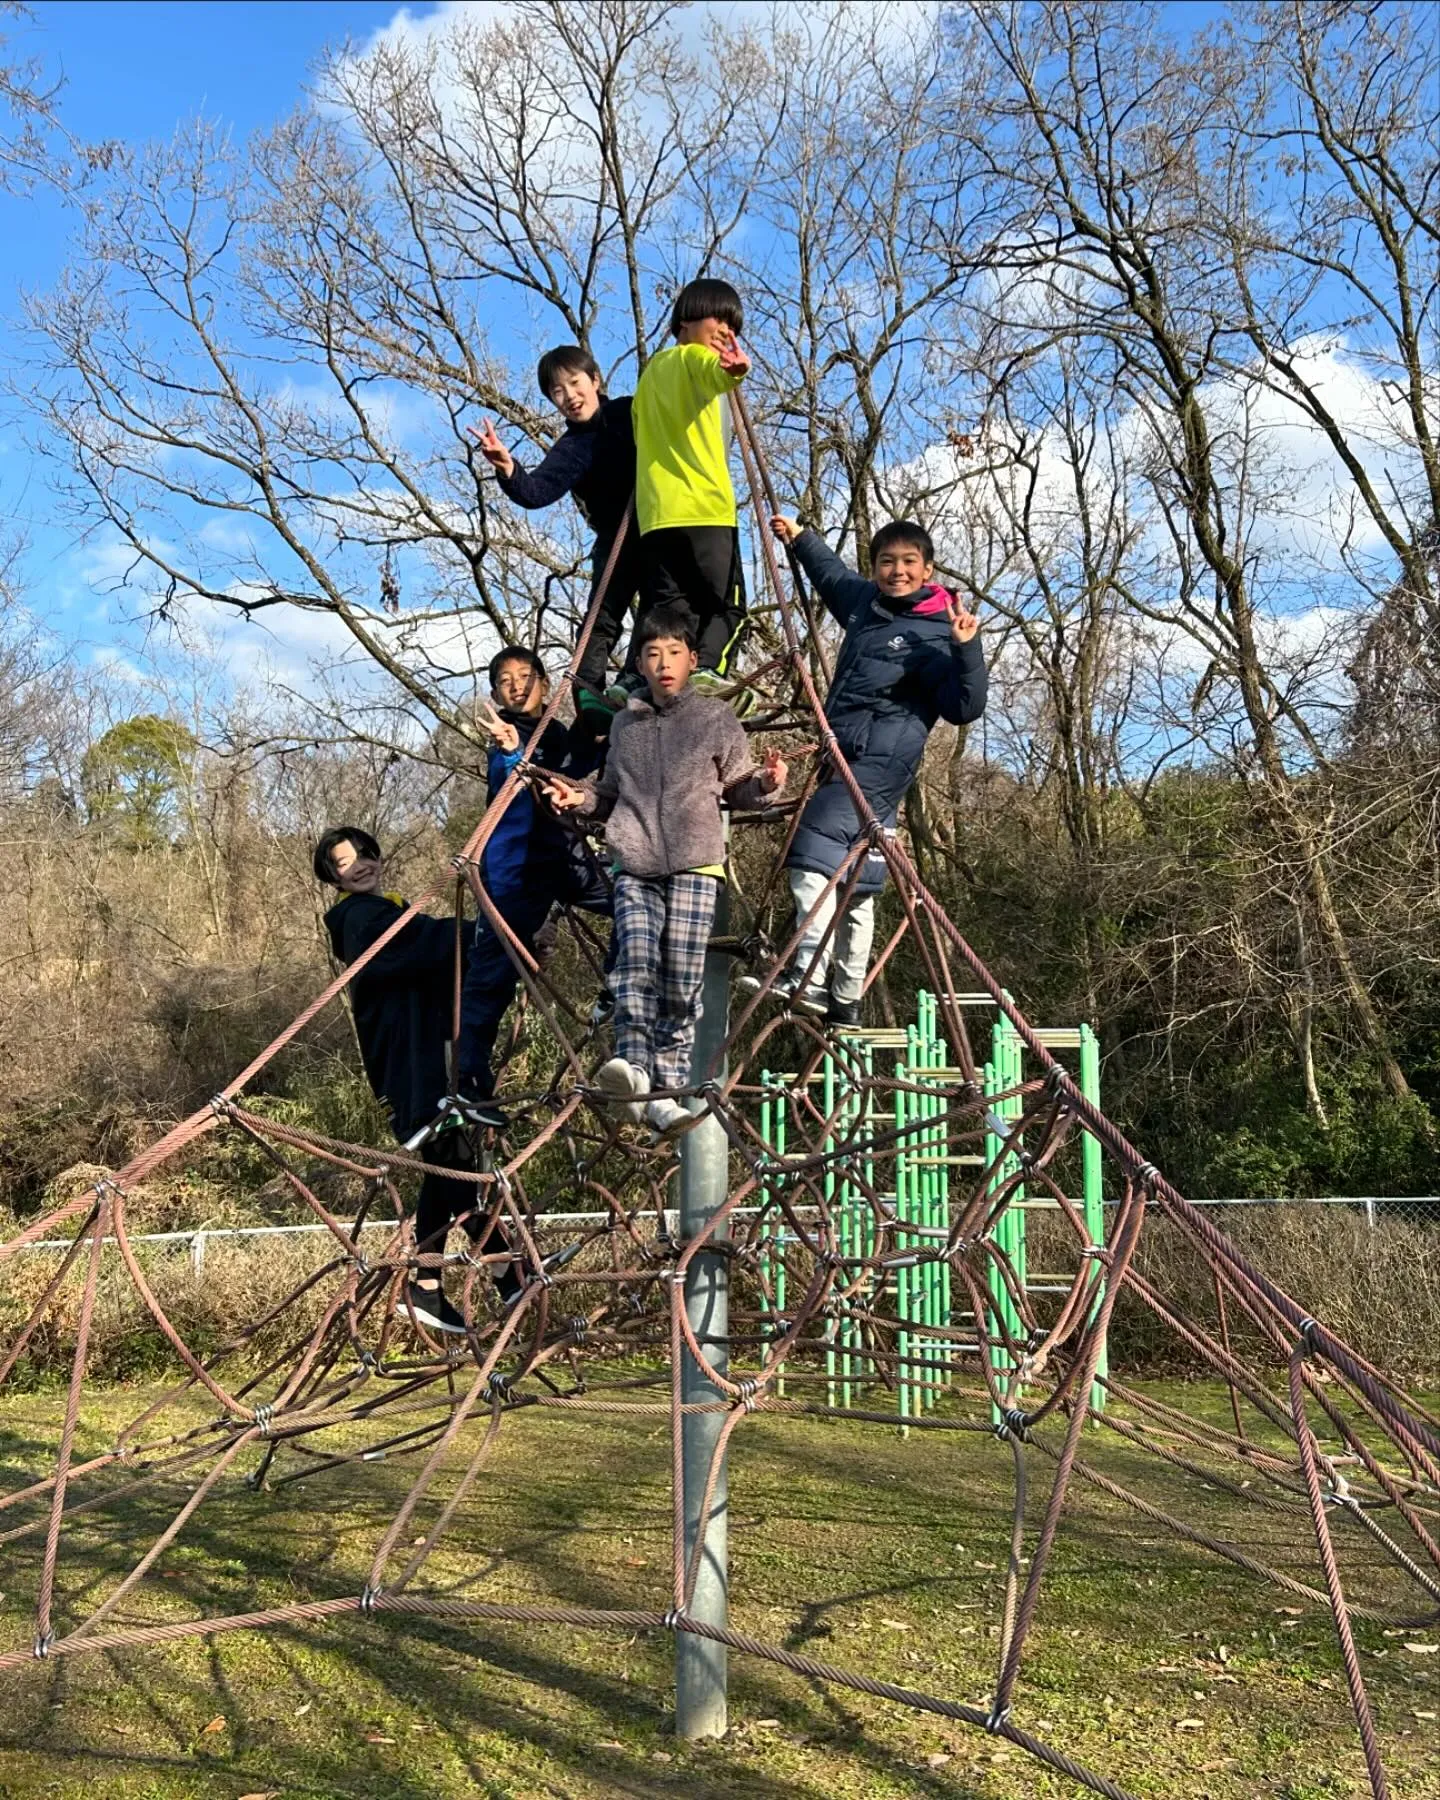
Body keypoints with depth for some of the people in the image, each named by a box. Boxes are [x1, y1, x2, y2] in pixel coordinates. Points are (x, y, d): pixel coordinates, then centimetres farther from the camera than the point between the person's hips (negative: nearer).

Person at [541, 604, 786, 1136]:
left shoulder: (717, 719, 7)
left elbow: (738, 788, 9)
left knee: (681, 983, -6)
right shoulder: (625, 723, 17)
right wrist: (580, 797, 8)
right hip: (635, 868, 2)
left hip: (695, 866, -2)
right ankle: (633, 1069, -28)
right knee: (635, 967, -18)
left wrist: (764, 784, -11)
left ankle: (667, 1089, -1)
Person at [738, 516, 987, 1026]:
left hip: (881, 763, -8)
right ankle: (846, 1000, 16)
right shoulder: (862, 602, 14)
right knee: (851, 881, 10)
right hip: (844, 758, 8)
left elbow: (964, 707, -15)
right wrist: (800, 539, 40)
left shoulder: (935, 634, -8)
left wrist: (967, 650, -28)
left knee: (815, 857, -24)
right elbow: (833, 572, 37)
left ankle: (807, 978, -31)